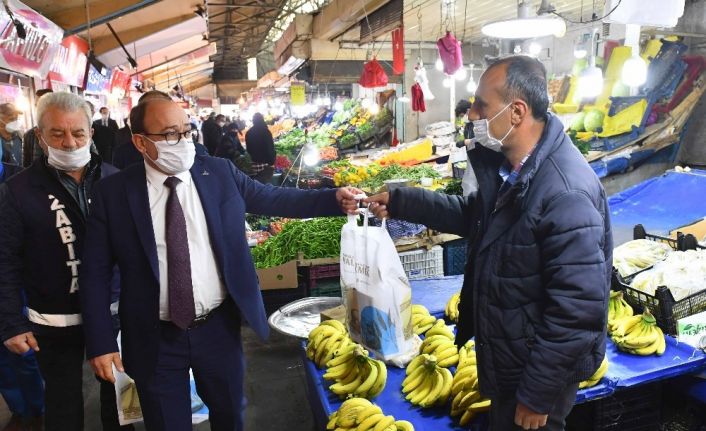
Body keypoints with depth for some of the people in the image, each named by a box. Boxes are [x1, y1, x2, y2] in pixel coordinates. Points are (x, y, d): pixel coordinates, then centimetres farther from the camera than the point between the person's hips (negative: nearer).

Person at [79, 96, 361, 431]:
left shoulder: (220, 172, -4)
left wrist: (334, 199, -6)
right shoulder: (114, 193, -8)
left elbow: (272, 199, 4)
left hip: (219, 328, 2)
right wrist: (101, 343, -9)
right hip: (154, 339, -1)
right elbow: (95, 273, -5)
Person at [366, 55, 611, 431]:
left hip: (538, 370, -8)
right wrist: (399, 202, 8)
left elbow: (576, 314, -29)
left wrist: (538, 397, -20)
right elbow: (473, 215, 15)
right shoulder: (506, 164, -3)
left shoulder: (567, 195, -32)